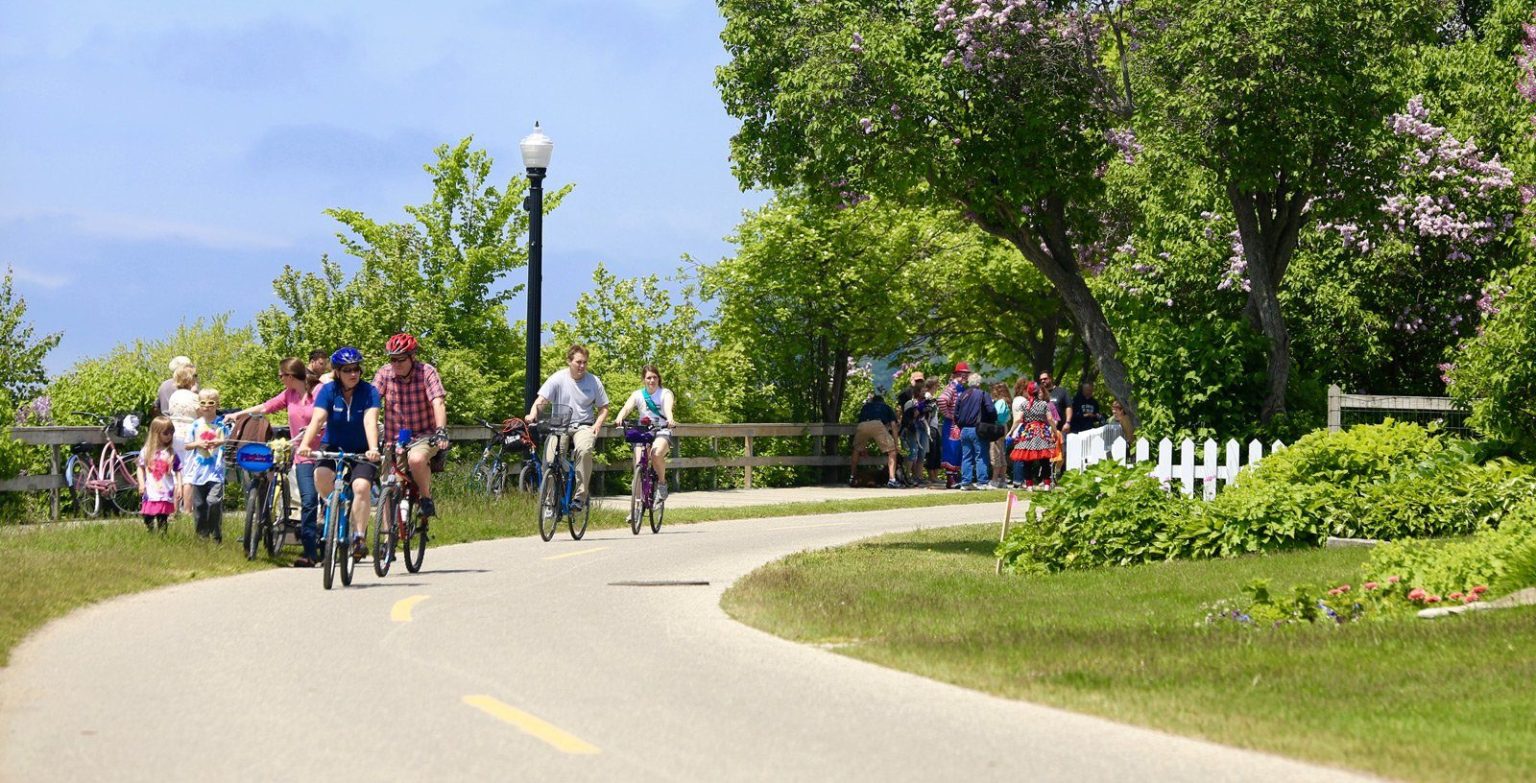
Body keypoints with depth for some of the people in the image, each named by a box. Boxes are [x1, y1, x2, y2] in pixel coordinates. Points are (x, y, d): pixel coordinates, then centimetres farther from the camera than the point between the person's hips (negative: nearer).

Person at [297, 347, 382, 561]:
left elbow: (370, 421, -25)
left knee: (361, 486, -28)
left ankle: (358, 538, -20)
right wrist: (305, 444, -38)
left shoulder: (369, 392, -11)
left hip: (361, 451, -1)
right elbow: (317, 419, -20)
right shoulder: (328, 391, -8)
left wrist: (373, 449, -42)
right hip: (333, 448, 1)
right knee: (321, 477, -29)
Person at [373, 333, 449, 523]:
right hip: (395, 439, 3)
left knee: (416, 459, -35)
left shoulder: (427, 372, -12)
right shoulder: (384, 374, -5)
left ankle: (426, 498, -11)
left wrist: (441, 431, -38)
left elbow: (438, 402, -23)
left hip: (424, 436, -3)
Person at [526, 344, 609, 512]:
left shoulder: (594, 382, 4)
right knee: (549, 460, -25)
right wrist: (532, 415, -29)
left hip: (583, 427, 0)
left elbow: (603, 409, 11)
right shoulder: (558, 379, 0)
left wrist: (596, 425, -8)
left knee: (584, 450, -35)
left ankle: (580, 497, -26)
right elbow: (541, 400, -8)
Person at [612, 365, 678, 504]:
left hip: (662, 432, -2)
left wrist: (670, 420, -45)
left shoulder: (665, 393, 0)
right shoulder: (638, 394, 4)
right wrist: (619, 419, -37)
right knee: (638, 465, -16)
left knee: (656, 453, -34)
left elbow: (668, 408, -21)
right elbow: (627, 407, -14)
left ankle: (662, 482, -6)